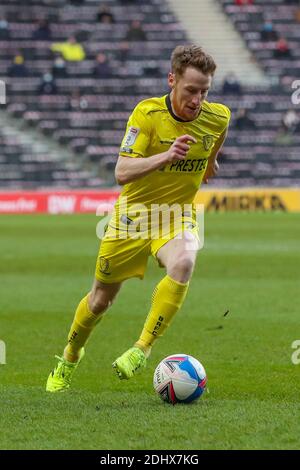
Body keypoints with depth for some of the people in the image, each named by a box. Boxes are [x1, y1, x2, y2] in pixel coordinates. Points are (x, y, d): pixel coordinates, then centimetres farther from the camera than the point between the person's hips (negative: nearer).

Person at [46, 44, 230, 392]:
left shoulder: (218, 117, -10)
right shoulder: (147, 113, -21)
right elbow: (122, 172, -31)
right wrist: (166, 157, -45)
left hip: (178, 213, 1)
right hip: (133, 211, -1)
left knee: (182, 263, -34)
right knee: (101, 299, 11)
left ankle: (142, 349, -26)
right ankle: (69, 358, 39)